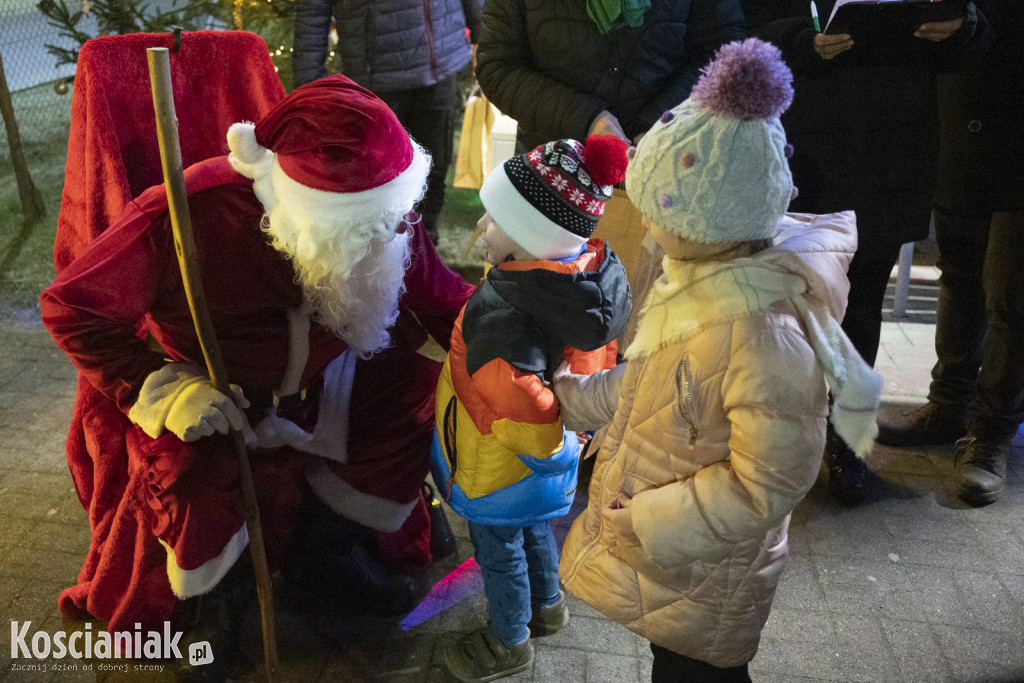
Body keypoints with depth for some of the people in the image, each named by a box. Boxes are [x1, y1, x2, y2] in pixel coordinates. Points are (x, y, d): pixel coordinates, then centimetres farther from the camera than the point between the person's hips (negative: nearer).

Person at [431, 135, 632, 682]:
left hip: (502, 467, -7)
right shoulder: (589, 273, -15)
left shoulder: (502, 315, -39)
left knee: (499, 551, 19)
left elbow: (524, 404, -41)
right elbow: (595, 363, -1)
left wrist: (551, 455, -20)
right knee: (533, 530, 32)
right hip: (543, 456, 7)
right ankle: (547, 605, 57)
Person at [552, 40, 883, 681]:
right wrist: (579, 397, 12)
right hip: (663, 539, 8)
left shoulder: (762, 336, -36)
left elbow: (766, 484, -29)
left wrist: (643, 525, -22)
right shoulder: (708, 276, -7)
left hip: (706, 568, -8)